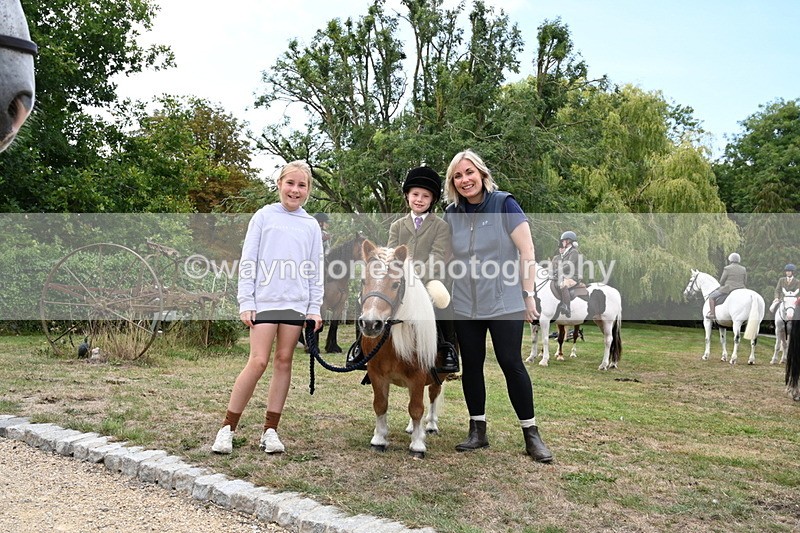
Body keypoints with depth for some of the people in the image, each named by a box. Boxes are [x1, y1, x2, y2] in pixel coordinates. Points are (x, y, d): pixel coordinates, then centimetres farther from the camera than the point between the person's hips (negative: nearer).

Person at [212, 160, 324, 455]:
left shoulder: (311, 226, 11)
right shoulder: (264, 216, 4)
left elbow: (316, 270, 12)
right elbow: (248, 262, 2)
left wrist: (315, 308, 5)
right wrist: (246, 302, -4)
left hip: (296, 303, 3)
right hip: (265, 300, -3)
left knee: (283, 361, 4)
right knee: (258, 361, -9)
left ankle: (270, 430, 12)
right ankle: (227, 428, 2)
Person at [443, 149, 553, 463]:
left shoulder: (504, 205, -7)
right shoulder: (451, 214, 6)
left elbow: (527, 252, -9)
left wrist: (528, 294, -11)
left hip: (504, 303, -4)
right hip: (465, 306, 5)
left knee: (511, 363, -5)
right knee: (471, 366, 8)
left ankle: (531, 434, 7)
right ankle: (477, 430, 20)